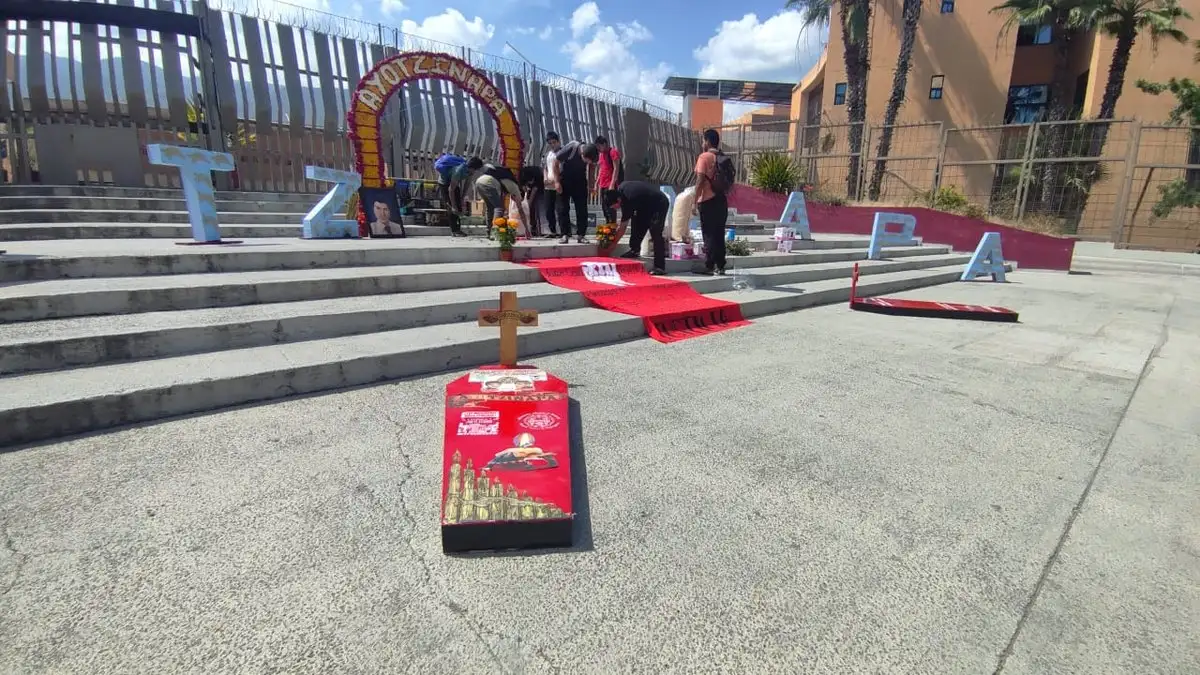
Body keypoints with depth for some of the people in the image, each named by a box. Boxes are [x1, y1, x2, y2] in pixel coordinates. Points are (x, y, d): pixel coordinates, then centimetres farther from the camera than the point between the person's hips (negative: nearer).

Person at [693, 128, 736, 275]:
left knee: (709, 234, -4)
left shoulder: (704, 156, -7)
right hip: (722, 200, 7)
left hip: (708, 201, -6)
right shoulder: (725, 158, 14)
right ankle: (720, 266, 12)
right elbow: (730, 181, 14)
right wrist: (723, 192, 19)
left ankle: (709, 266, -4)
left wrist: (696, 200, -11)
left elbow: (700, 180, -14)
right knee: (719, 234, 9)